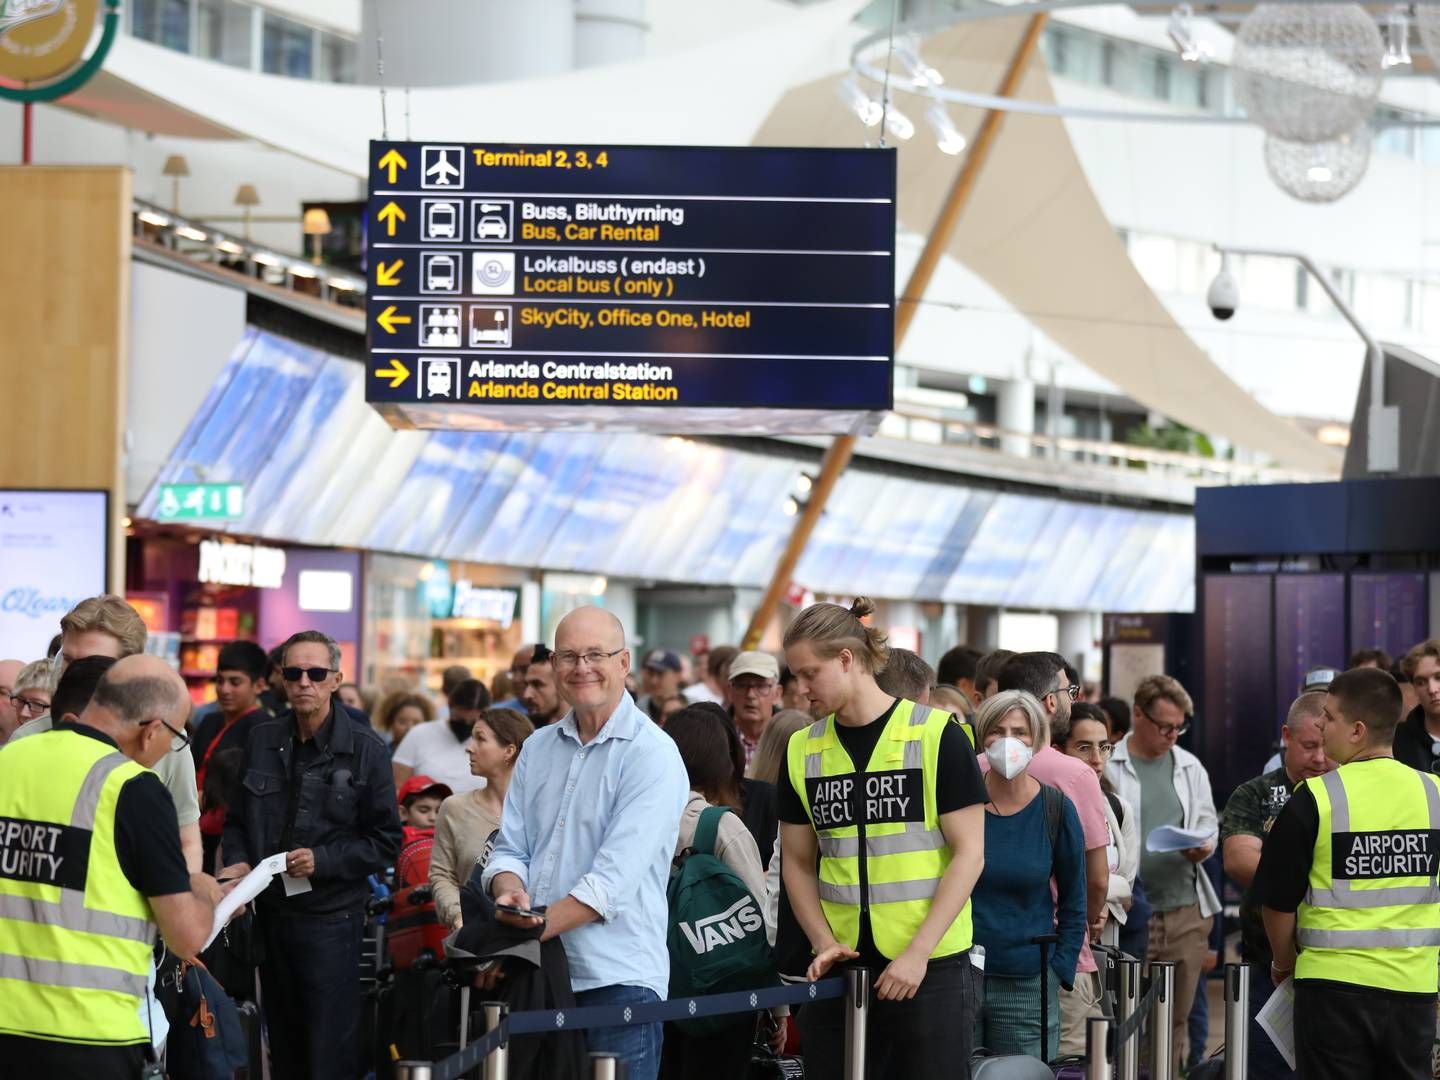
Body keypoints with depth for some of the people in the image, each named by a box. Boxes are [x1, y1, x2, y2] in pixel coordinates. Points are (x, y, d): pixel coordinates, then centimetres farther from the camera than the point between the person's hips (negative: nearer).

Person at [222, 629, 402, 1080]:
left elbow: (385, 841, -4)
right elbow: (237, 819, 14)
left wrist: (322, 861, -16)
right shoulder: (262, 739, 5)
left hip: (329, 919, -4)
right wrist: (237, 861, -5)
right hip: (269, 912, 4)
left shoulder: (365, 749, -6)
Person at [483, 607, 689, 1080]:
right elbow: (511, 848, 13)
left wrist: (534, 929, -21)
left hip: (616, 979, -5)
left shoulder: (653, 754, -7)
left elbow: (614, 877, -15)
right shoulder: (538, 748, 14)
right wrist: (511, 891, -10)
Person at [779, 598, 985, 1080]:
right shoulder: (803, 750, 7)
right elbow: (797, 861, 12)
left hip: (931, 968, -4)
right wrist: (824, 942, -4)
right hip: (840, 968, 4)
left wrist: (917, 952, -14)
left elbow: (969, 852, -7)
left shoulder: (936, 735, -6)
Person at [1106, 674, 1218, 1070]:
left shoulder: (1190, 766, 12)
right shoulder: (1107, 766, -5)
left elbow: (1208, 822, 18)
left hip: (1186, 910, 5)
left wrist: (1205, 845, -4)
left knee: (1176, 1018, 8)